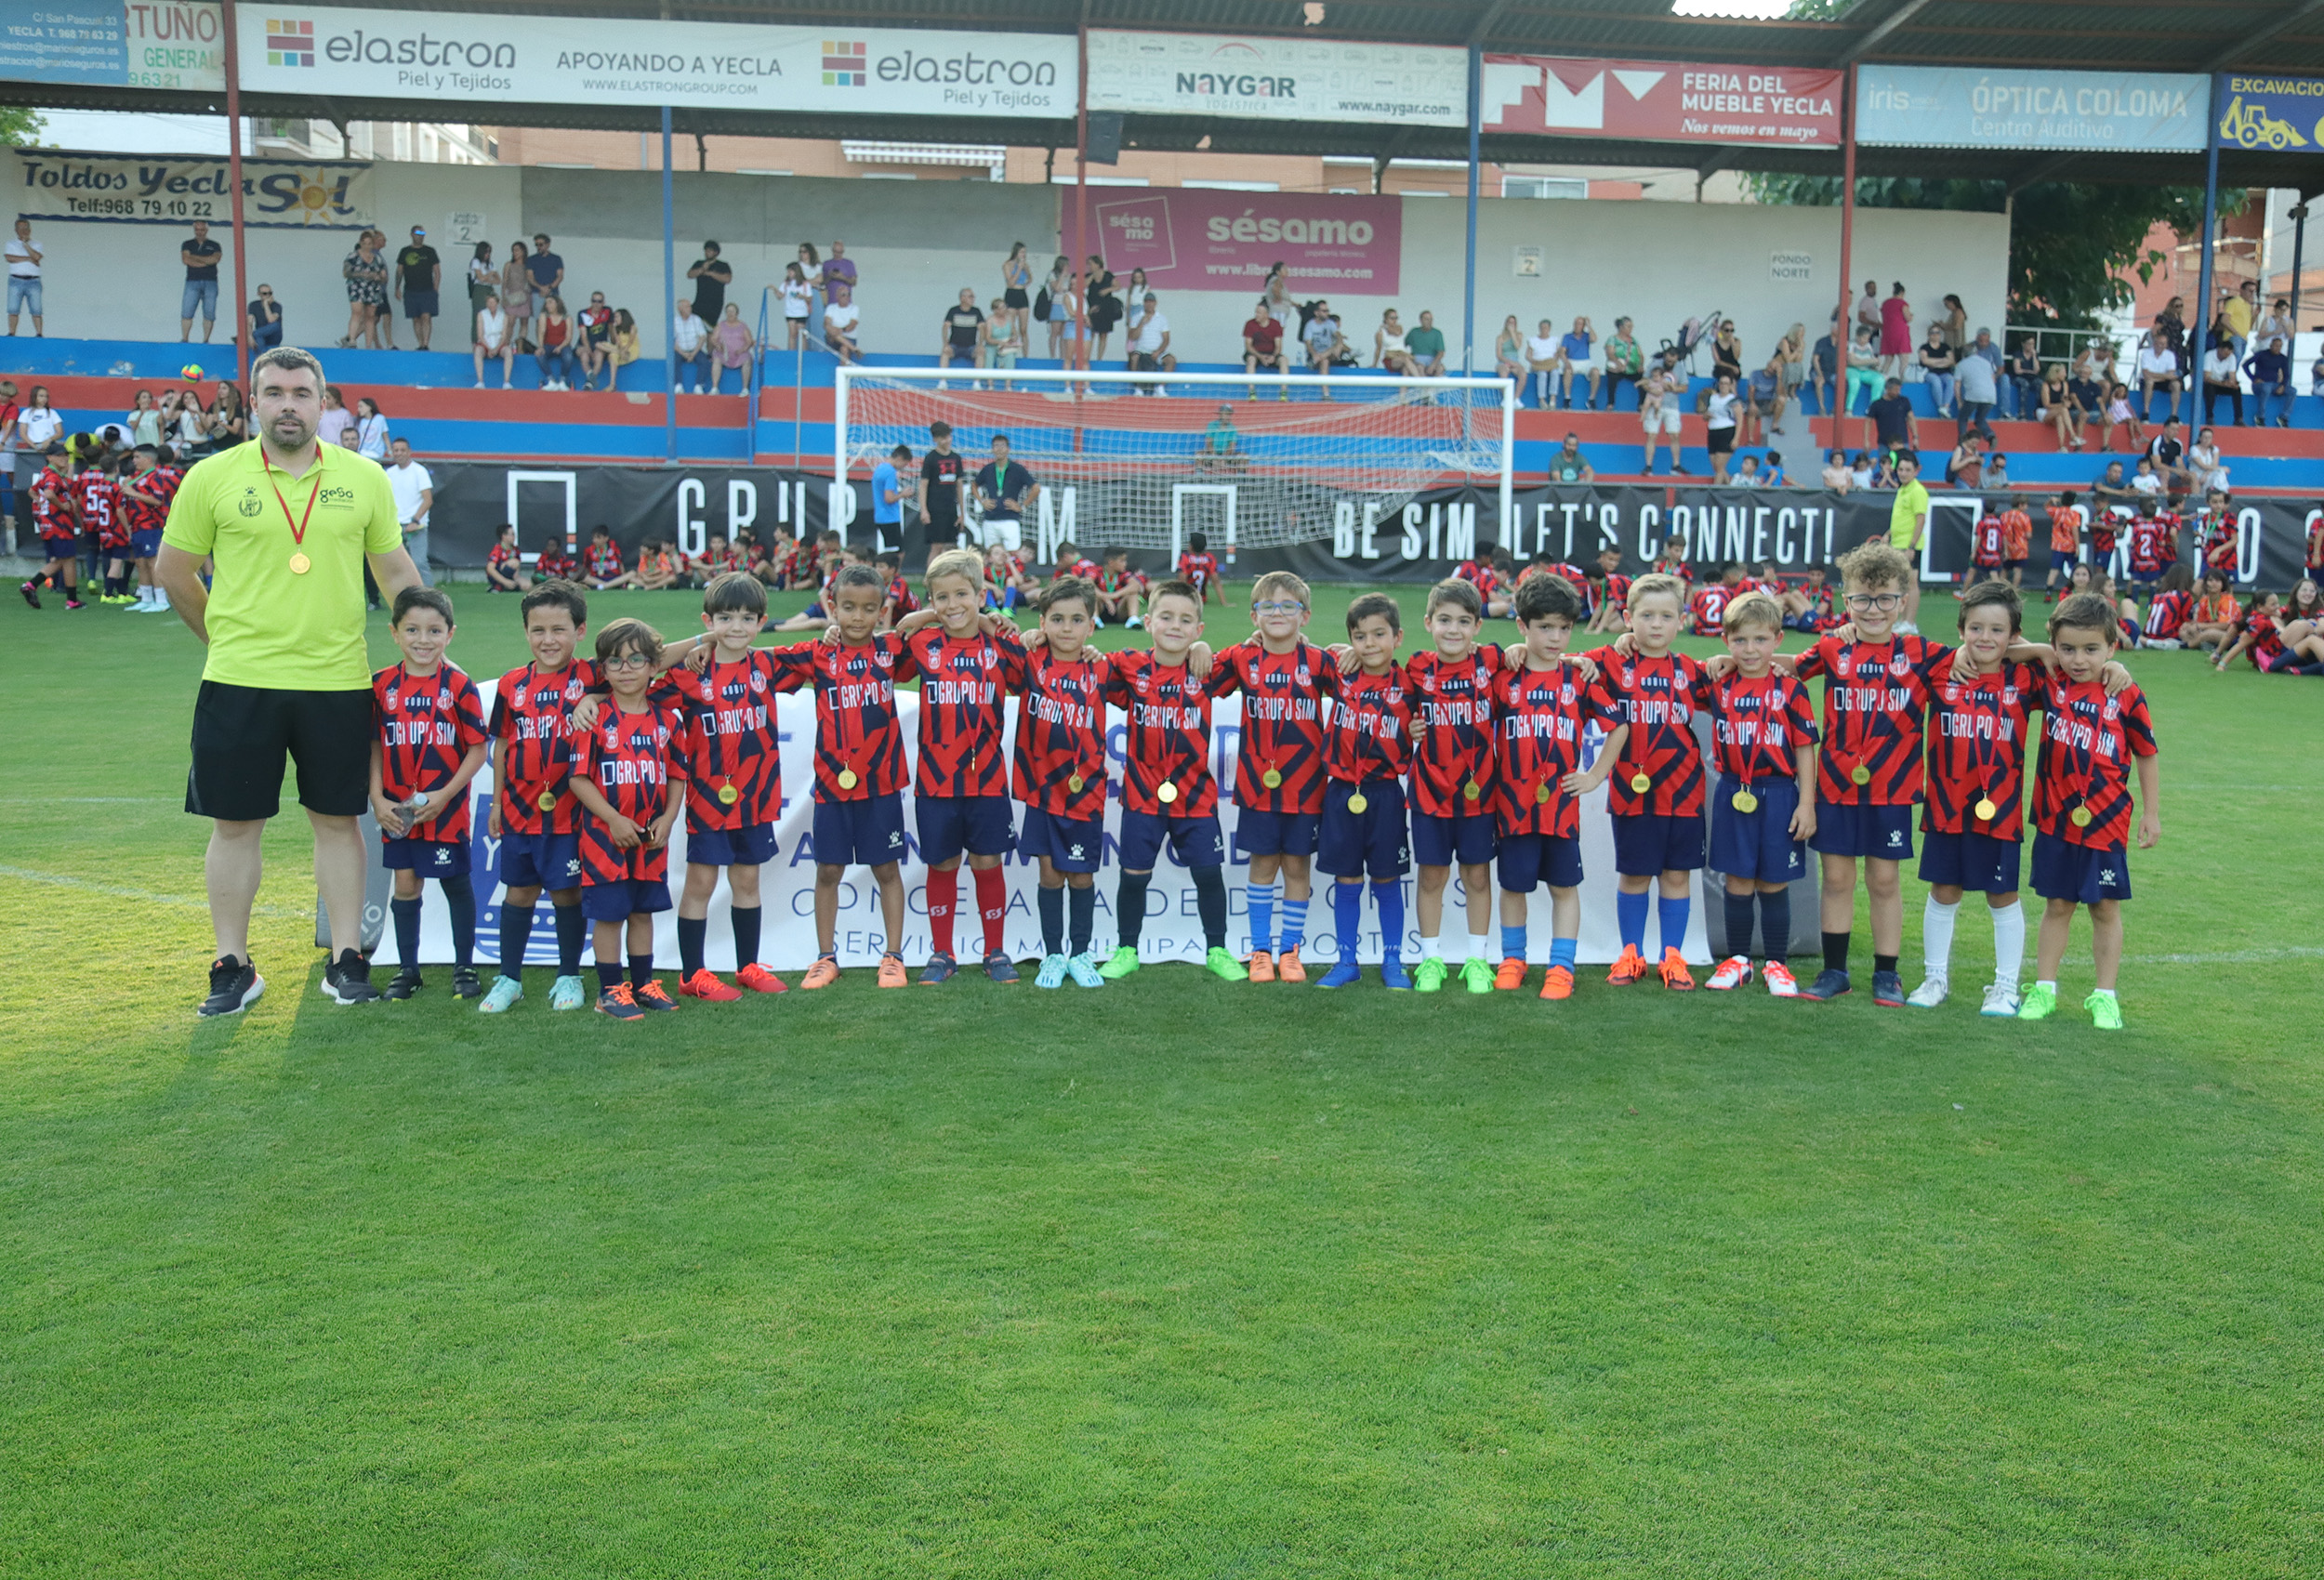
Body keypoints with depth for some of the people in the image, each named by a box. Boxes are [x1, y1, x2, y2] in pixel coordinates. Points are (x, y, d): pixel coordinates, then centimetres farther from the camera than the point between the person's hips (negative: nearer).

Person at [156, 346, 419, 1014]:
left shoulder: (365, 478, 4)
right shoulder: (212, 477, 0)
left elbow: (395, 570, 11)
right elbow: (173, 571, 9)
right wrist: (232, 638, 11)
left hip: (338, 682, 1)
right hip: (239, 683, -1)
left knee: (338, 821, 7)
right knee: (235, 824, 6)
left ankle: (346, 961, 17)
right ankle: (233, 967, 17)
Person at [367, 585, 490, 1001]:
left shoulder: (459, 686, -8)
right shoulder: (382, 685, 1)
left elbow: (478, 750, -7)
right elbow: (374, 747, 6)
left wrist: (445, 794, -14)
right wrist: (378, 799, -4)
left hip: (446, 809, -2)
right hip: (398, 810, 3)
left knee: (456, 883, 7)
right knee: (405, 885, 10)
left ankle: (464, 967, 20)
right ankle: (407, 970, 22)